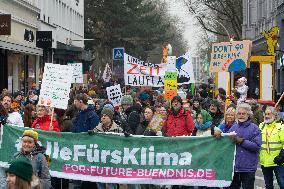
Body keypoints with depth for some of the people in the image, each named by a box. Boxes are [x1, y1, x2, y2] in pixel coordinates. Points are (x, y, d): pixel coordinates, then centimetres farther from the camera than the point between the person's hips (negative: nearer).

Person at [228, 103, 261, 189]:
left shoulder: (254, 128, -5)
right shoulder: (233, 127, 10)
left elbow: (257, 146, -15)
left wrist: (241, 141, -18)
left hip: (248, 168, -4)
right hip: (234, 166, 5)